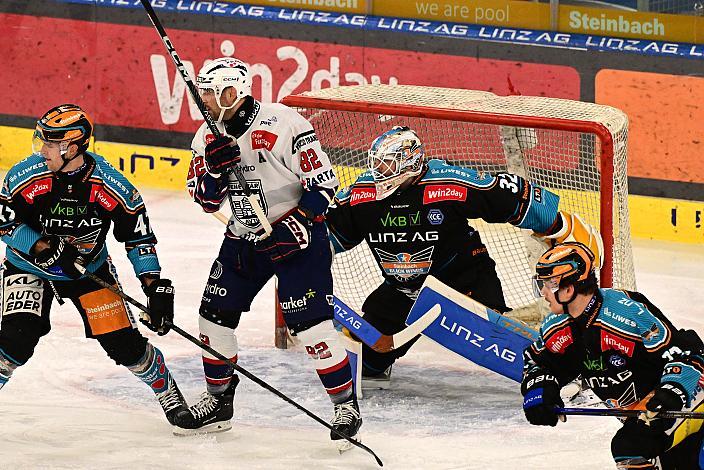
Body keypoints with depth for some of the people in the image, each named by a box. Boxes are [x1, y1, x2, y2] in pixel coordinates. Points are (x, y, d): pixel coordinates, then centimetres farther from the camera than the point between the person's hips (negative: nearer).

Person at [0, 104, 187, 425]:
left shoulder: (111, 186, -22)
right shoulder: (26, 176, -23)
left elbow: (139, 238, -11)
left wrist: (156, 287, -17)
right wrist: (47, 248, -27)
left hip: (90, 270, 1)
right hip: (29, 266, -1)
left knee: (124, 343, -3)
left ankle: (169, 395, 20)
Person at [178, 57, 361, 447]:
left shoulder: (282, 123, -20)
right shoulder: (210, 137, 2)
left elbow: (323, 181, -18)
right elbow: (206, 201, 3)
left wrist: (295, 225, -24)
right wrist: (214, 169, -17)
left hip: (296, 235, -7)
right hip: (244, 237, 7)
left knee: (309, 321, -15)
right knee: (216, 313, 8)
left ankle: (346, 405, -4)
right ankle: (218, 402, 24)